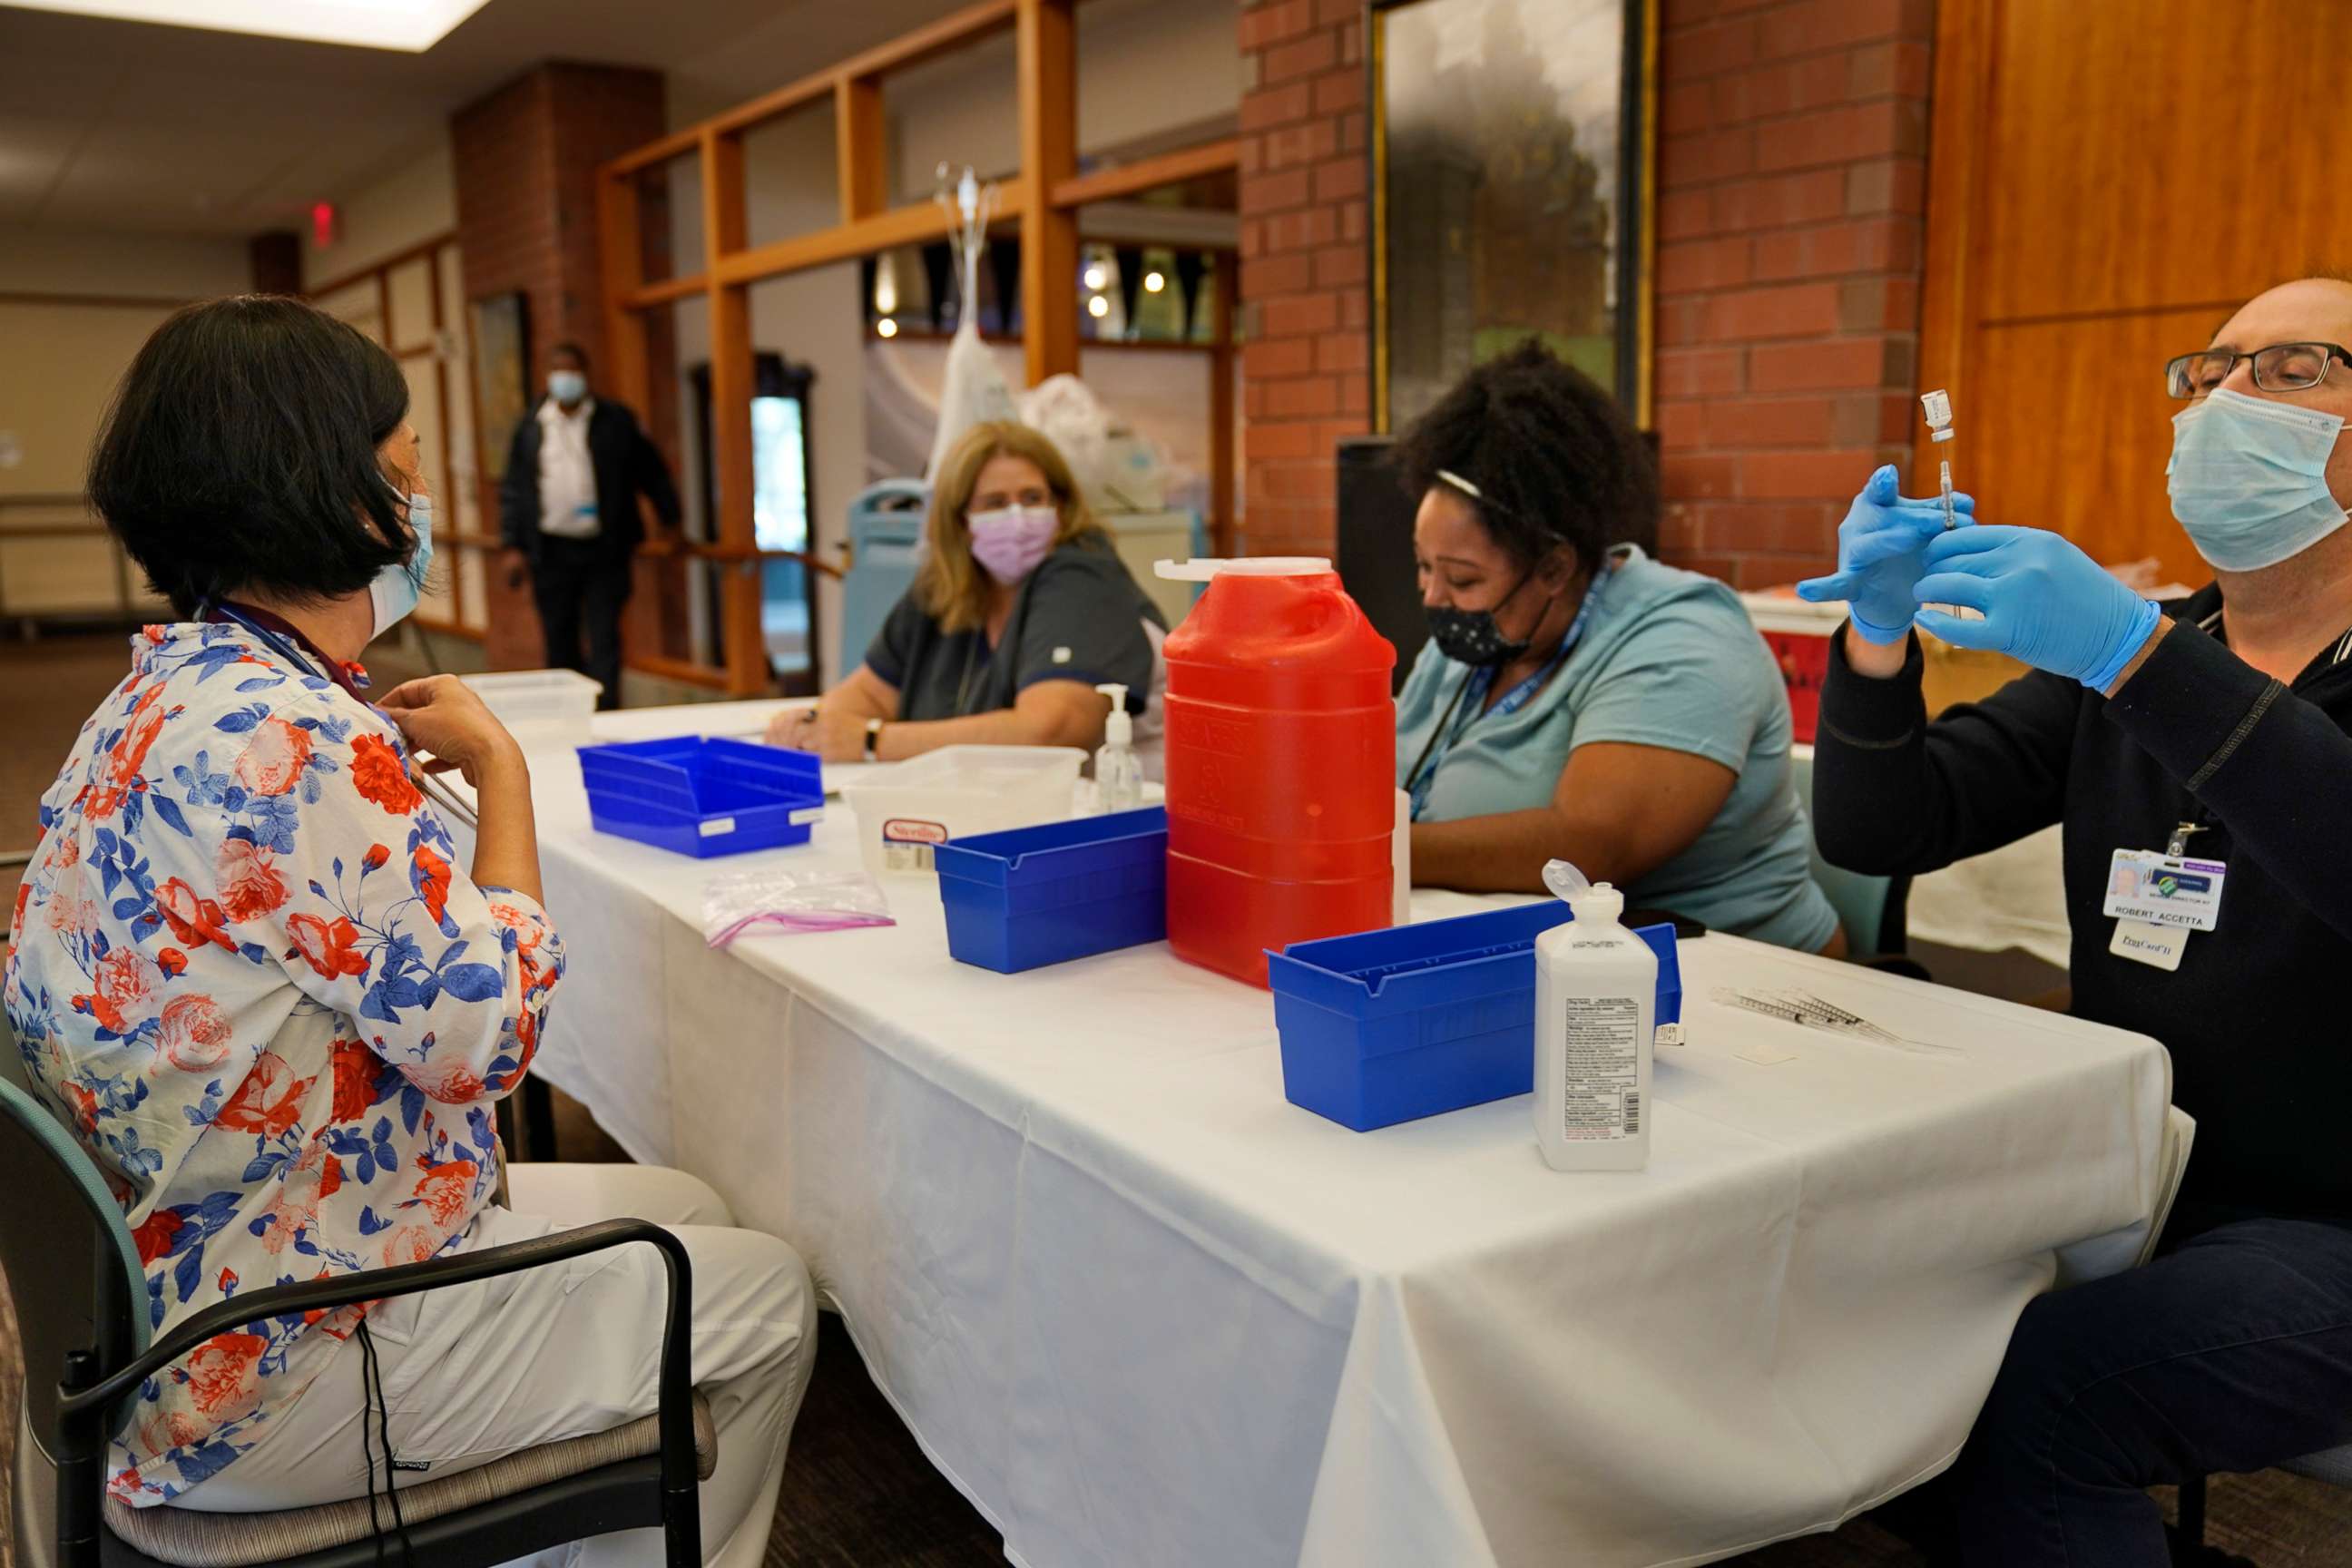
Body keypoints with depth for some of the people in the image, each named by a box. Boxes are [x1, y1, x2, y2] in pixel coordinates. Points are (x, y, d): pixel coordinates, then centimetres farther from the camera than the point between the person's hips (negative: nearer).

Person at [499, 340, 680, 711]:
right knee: (560, 643, 9)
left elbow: (651, 470, 9)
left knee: (605, 639, -4)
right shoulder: (530, 427, 8)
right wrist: (514, 544, 4)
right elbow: (513, 489, 9)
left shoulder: (615, 420, 2)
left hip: (604, 551, -2)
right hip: (551, 551, 2)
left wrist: (668, 518, 8)